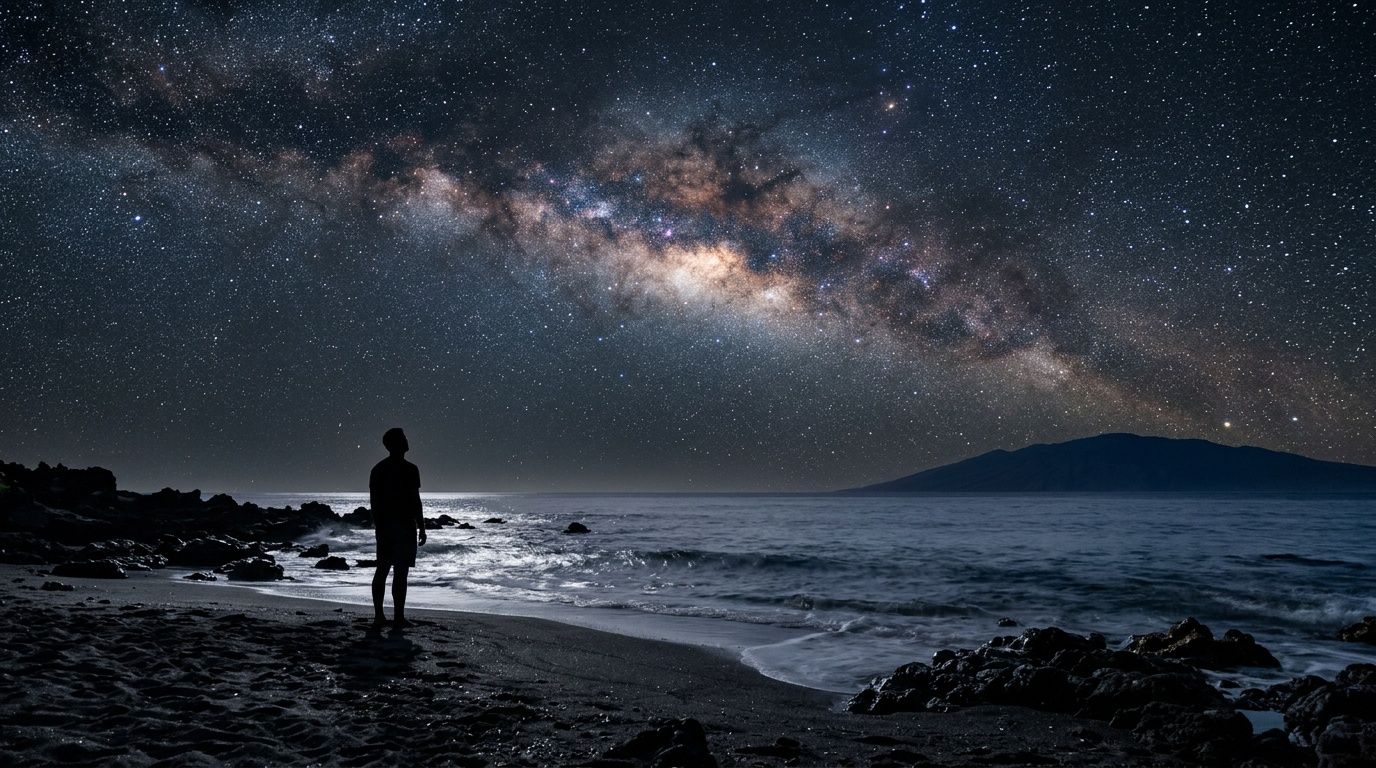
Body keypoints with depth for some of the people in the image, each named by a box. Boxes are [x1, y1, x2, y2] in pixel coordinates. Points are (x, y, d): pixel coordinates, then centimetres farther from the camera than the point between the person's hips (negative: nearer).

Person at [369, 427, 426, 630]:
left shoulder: (378, 469, 9)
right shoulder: (409, 469, -11)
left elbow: (373, 501, 10)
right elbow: (415, 501, -13)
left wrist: (378, 525, 17)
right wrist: (421, 528, -6)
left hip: (383, 527, 7)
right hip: (404, 527, -6)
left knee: (382, 570, 11)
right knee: (401, 573, -3)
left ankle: (378, 615, 13)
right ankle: (398, 617, -1)